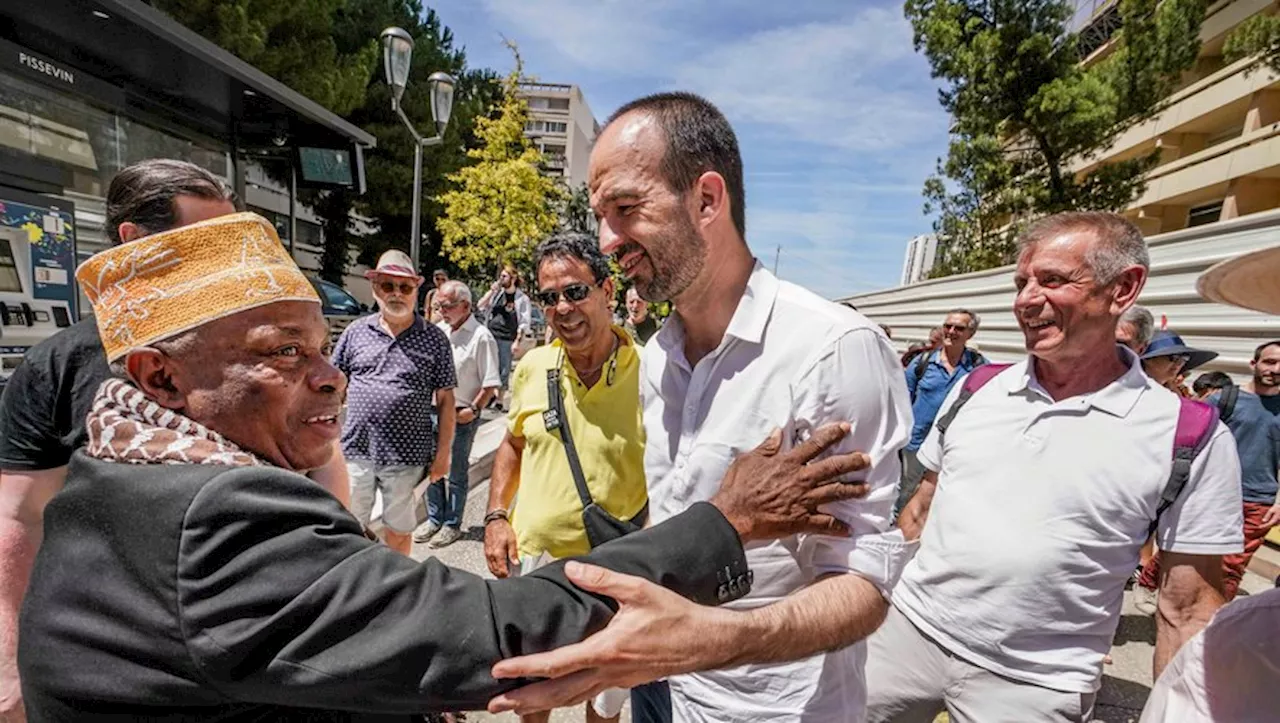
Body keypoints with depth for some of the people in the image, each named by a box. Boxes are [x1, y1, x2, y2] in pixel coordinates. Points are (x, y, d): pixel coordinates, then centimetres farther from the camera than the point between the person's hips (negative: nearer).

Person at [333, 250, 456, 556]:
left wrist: (443, 453, -1)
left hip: (408, 457, -1)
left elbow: (445, 401, 1)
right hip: (356, 450, 1)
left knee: (399, 530, 13)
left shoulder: (434, 339, 0)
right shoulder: (356, 331, 5)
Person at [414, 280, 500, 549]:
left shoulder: (481, 337, -13)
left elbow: (490, 384, -14)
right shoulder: (438, 331, 6)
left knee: (457, 472, 7)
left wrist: (473, 410, -17)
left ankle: (452, 524, 21)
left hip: (461, 416, -6)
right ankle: (435, 518, 31)